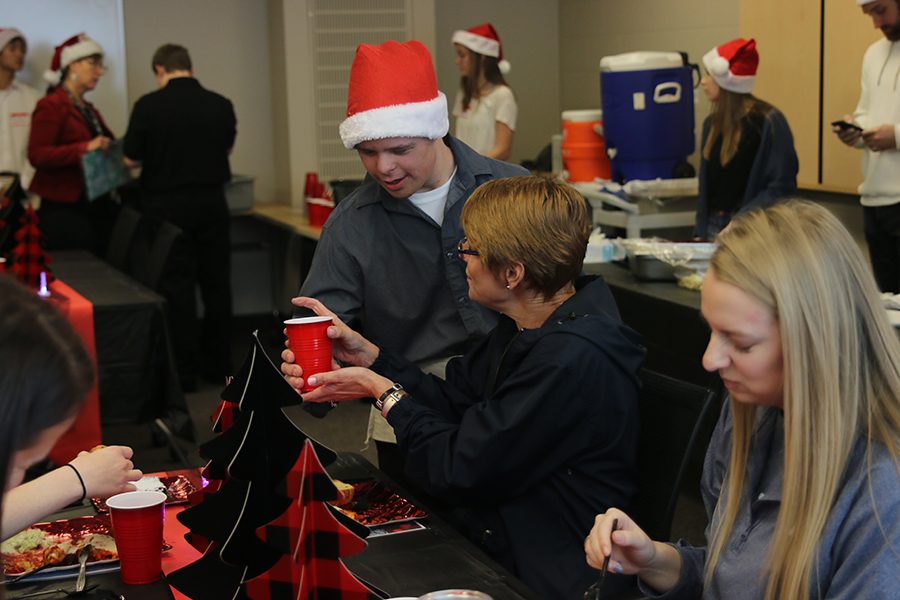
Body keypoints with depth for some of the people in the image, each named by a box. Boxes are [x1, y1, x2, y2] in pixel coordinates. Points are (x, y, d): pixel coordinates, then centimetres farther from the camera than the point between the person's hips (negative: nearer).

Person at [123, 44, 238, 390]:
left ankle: (184, 373, 5)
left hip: (168, 206, -3)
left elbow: (131, 157, -5)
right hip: (211, 203, 3)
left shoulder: (149, 106, -11)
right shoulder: (220, 105, -1)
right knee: (216, 284, 12)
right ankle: (219, 365, 19)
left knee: (177, 287, 2)